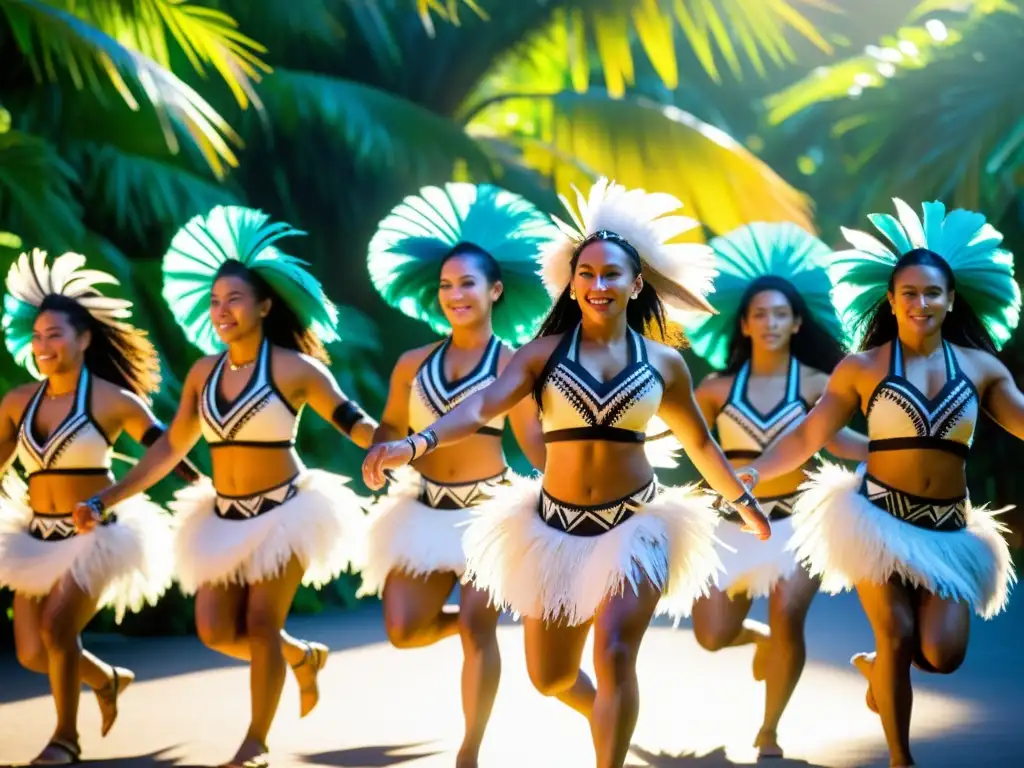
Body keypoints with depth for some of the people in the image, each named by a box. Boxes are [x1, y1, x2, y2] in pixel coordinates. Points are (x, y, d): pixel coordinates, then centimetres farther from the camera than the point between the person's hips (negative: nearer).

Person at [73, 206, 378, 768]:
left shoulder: (293, 368, -11)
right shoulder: (204, 373, 3)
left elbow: (354, 424, -9)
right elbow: (169, 449, 9)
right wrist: (105, 500, 7)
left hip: (283, 512, -5)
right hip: (224, 517, 5)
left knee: (260, 626, -9)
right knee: (216, 631, 0)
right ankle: (302, 657, 29)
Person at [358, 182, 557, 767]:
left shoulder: (512, 363, -4)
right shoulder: (414, 364, 6)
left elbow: (532, 440, -3)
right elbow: (390, 429, 12)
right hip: (423, 508, 4)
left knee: (478, 631, -8)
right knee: (404, 630, -4)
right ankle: (465, 623, 32)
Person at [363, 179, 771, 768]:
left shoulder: (663, 362, 1)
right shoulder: (545, 353, -4)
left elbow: (699, 441, 16)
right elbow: (484, 406, -19)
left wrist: (745, 502, 25)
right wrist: (416, 444, -36)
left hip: (635, 524, -1)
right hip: (556, 525, 1)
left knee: (615, 654, -20)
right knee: (549, 677, 11)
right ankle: (601, 712, 46)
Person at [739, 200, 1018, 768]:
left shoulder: (981, 367, 6)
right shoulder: (862, 369, -1)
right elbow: (809, 435, -2)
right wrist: (753, 473, -14)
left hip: (950, 529, 2)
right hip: (879, 517, -2)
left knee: (942, 653, -10)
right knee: (897, 637, -9)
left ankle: (878, 667, 27)